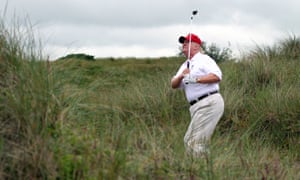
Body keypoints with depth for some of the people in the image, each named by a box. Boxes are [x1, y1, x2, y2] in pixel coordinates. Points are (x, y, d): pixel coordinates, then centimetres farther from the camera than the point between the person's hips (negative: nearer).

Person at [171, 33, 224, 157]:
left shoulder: (204, 59, -2)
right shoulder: (185, 65, 22)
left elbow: (217, 76, -17)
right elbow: (174, 85, 14)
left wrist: (196, 79, -22)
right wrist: (181, 76, -7)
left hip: (209, 103, -9)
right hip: (197, 107, 9)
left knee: (197, 141, -14)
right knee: (189, 140, 10)